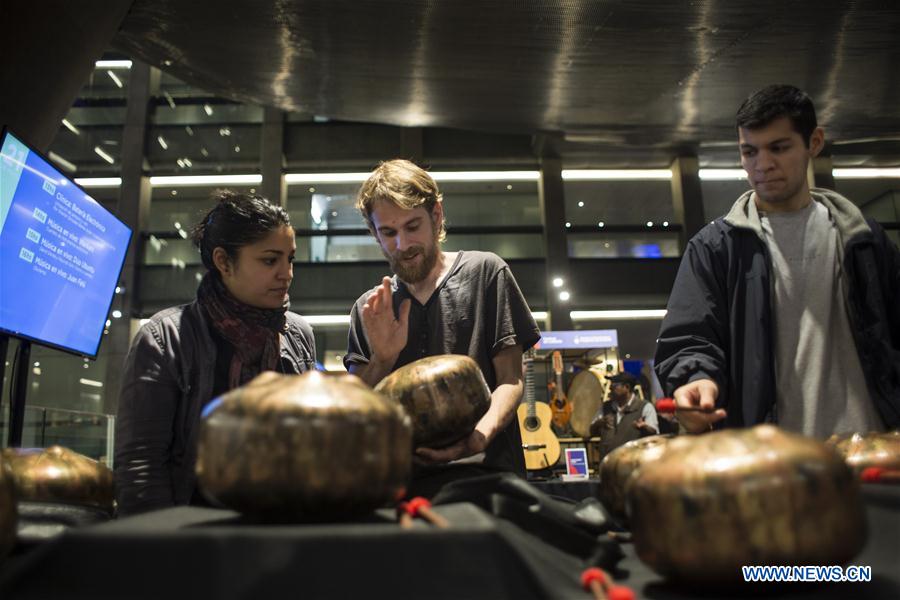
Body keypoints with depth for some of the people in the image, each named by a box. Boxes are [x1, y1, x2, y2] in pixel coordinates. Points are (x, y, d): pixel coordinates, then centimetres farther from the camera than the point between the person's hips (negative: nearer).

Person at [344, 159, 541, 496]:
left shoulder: (484, 272, 6)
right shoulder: (368, 310, 13)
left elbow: (510, 380, 2)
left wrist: (479, 437, -16)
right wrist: (382, 359, -8)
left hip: (483, 472, -3)